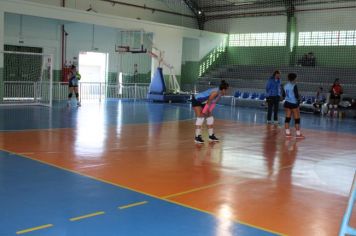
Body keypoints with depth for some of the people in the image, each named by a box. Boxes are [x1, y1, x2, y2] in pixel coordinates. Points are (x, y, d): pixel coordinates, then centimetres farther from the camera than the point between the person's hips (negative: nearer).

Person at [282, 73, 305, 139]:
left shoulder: (285, 86, 5)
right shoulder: (294, 86, -15)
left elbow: (284, 95, 12)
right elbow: (296, 95, -17)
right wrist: (299, 98, 3)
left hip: (287, 103, 7)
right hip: (294, 103, -7)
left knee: (287, 118, 9)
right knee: (297, 119, 2)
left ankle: (287, 133, 11)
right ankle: (298, 134, 4)